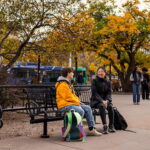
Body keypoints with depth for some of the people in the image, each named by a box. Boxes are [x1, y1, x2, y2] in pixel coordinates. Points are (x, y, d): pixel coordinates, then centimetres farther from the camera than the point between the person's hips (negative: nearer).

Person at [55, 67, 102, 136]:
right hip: (64, 105, -11)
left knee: (88, 108, 1)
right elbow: (67, 97, -20)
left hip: (72, 103, 11)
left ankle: (91, 129, 2)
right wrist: (77, 102, -9)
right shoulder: (62, 84, -15)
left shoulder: (67, 83, 20)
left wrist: (78, 101, 6)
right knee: (81, 111, -30)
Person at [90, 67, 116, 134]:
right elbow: (94, 93, -9)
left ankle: (111, 126, -20)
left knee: (110, 106, -28)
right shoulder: (95, 81, -1)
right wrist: (102, 101, -22)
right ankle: (105, 126, -37)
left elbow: (109, 93, 4)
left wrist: (106, 101, -17)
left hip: (106, 100, 3)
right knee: (101, 106, -34)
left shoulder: (108, 82, 9)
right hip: (96, 100, -3)